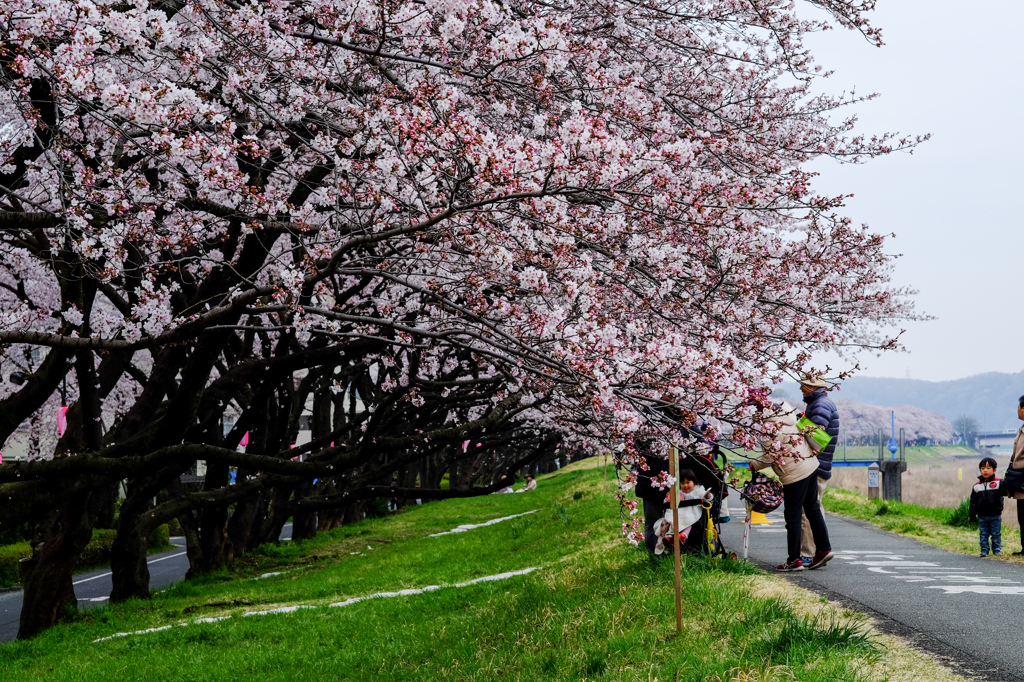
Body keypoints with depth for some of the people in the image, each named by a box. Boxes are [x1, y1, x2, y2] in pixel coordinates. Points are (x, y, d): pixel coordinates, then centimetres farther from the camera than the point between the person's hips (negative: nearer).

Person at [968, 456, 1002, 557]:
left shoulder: (998, 483, -1)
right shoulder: (977, 486, 5)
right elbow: (973, 502, 7)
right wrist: (972, 514, 4)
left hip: (995, 515, -2)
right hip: (982, 516, 2)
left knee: (996, 534, 6)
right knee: (983, 534, 6)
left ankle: (997, 550, 17)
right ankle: (984, 551, 12)